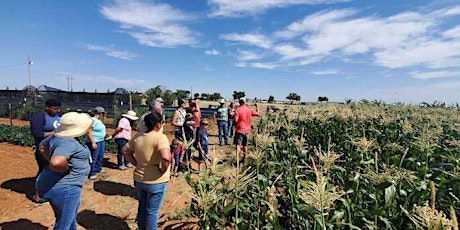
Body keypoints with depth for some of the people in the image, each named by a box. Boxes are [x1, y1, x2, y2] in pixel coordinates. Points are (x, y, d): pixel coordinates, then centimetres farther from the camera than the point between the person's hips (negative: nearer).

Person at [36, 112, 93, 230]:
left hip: (60, 185, 9)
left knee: (70, 217, 28)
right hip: (64, 188, -9)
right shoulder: (68, 142, -26)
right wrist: (67, 169, -21)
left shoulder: (57, 136, 3)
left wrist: (50, 160, 13)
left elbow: (42, 146, 20)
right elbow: (56, 163, -41)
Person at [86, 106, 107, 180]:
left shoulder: (99, 120, 11)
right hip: (95, 142, -10)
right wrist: (93, 142, -24)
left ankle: (98, 168, 36)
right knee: (94, 158, -3)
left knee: (100, 156, 19)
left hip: (101, 141, 10)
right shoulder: (92, 120, -17)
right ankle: (91, 174, 6)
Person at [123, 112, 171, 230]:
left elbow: (125, 151, 12)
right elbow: (166, 157, -38)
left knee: (142, 206, 28)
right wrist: (163, 170, -20)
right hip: (156, 181, -7)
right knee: (152, 211, 12)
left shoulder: (138, 136, -1)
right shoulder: (160, 137, -23)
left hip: (139, 179, 7)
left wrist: (136, 164, 8)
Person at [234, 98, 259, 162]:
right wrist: (257, 107, 29)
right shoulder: (249, 109, 1)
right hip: (247, 130, 5)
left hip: (239, 130, -5)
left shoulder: (238, 109, -12)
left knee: (238, 145, -6)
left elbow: (236, 120, -19)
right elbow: (257, 114, 14)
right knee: (245, 145, 18)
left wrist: (235, 124, 3)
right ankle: (244, 159, 29)